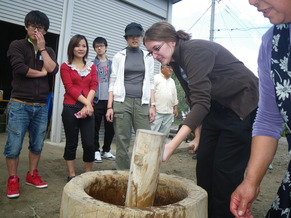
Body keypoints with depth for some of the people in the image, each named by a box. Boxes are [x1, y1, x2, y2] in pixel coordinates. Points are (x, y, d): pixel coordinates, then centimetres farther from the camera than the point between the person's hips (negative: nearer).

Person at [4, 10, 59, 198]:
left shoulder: (49, 51, 14)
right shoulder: (17, 46, 3)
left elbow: (54, 70, -5)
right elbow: (20, 68, -15)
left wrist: (42, 49, -4)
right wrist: (41, 72, -3)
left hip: (41, 106, 4)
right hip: (19, 105, -3)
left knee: (37, 145, 10)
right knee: (14, 146, -1)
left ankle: (32, 175, 26)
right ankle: (13, 180, 15)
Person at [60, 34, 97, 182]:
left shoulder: (91, 66, 14)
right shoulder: (66, 66, 5)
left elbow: (93, 86, 4)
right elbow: (69, 88, -5)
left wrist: (87, 106, -10)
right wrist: (87, 102, -13)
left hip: (87, 109, 2)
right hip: (71, 108, -2)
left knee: (89, 144, -2)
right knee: (71, 143, 6)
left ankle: (88, 174, 15)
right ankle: (71, 174, 17)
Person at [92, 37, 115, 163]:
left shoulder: (112, 64, 11)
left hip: (109, 100, 2)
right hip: (97, 100, -2)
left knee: (110, 127, 7)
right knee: (95, 128, 3)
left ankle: (106, 150, 23)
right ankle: (96, 151, 15)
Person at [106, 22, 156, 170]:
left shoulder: (148, 57, 13)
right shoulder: (119, 56, 9)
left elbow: (150, 83, 11)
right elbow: (113, 82, 5)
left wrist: (152, 105, 1)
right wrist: (109, 107, -3)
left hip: (142, 103, 1)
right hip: (122, 102, -1)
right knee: (122, 142, 0)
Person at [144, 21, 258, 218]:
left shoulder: (195, 50, -25)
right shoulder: (176, 61, 3)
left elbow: (201, 102, -34)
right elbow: (195, 100, 9)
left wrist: (171, 146, -39)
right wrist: (198, 136, 6)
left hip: (243, 107, -8)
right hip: (217, 107, 9)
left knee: (226, 169, -5)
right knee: (204, 163, 7)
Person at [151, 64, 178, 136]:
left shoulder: (172, 81, 21)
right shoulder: (156, 78, 0)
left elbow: (175, 96, 24)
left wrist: (175, 108, 17)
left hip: (169, 113, 6)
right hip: (157, 112, -6)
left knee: (164, 133, 6)